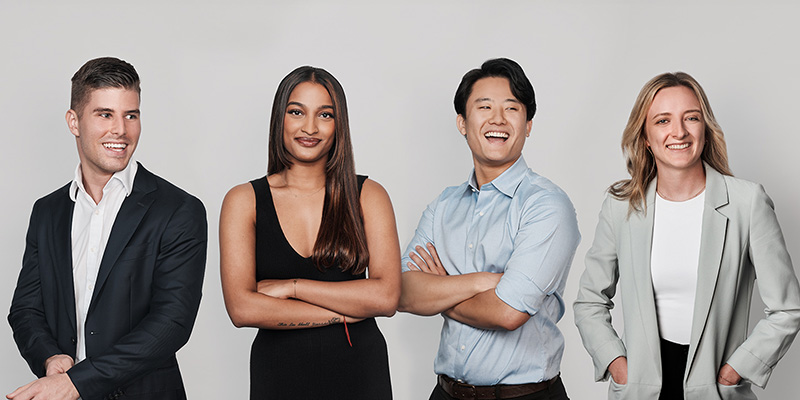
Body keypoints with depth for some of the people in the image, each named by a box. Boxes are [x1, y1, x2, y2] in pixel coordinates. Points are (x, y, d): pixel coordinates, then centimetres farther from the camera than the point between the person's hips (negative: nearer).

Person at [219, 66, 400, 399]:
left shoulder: (368, 195, 0)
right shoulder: (243, 201, -2)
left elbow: (387, 297, -11)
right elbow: (242, 308, -13)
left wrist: (292, 286, -13)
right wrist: (346, 311, -12)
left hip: (359, 372, 1)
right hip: (278, 373, 0)